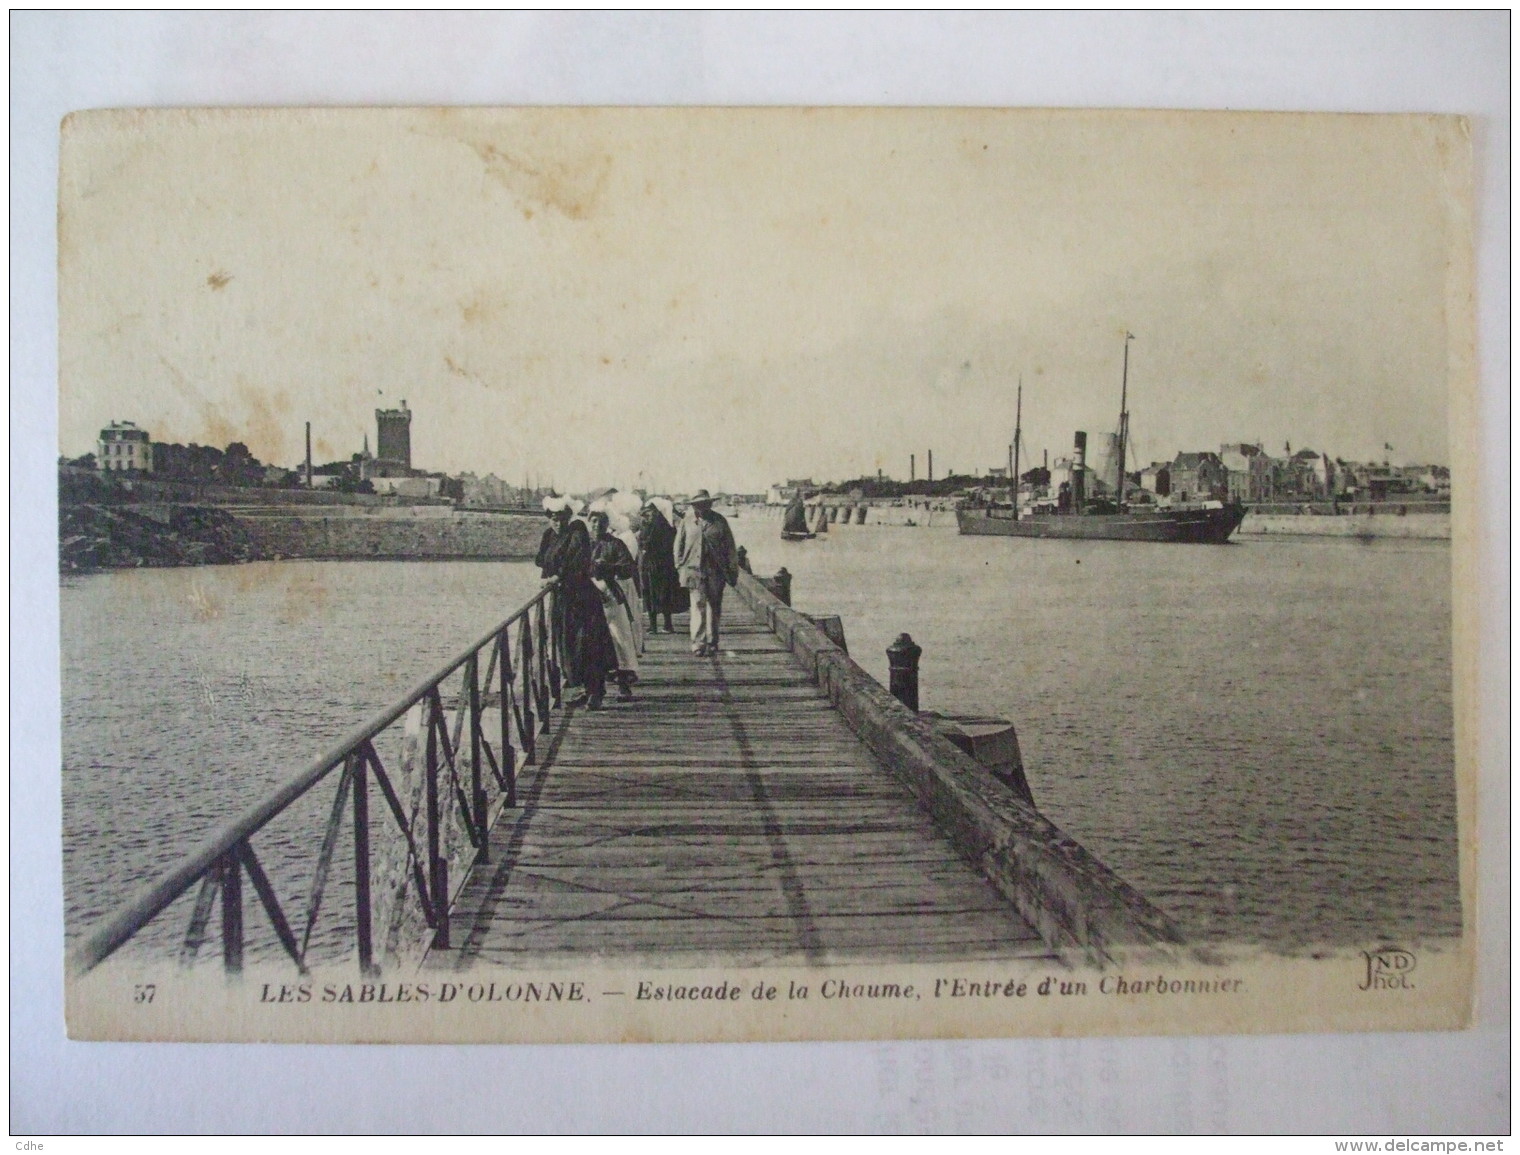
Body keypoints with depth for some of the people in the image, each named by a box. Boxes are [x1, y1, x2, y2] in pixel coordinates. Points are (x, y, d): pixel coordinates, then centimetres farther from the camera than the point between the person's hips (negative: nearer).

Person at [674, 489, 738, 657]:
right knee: (698, 605, -9)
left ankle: (711, 643, 15)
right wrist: (681, 565, 4)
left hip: (716, 570, 1)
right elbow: (679, 544, 11)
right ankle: (698, 643, -10)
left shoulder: (719, 520, 6)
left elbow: (729, 545, 8)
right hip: (694, 568, -1)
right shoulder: (687, 521, 5)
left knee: (714, 607, 6)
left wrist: (732, 568, 5)